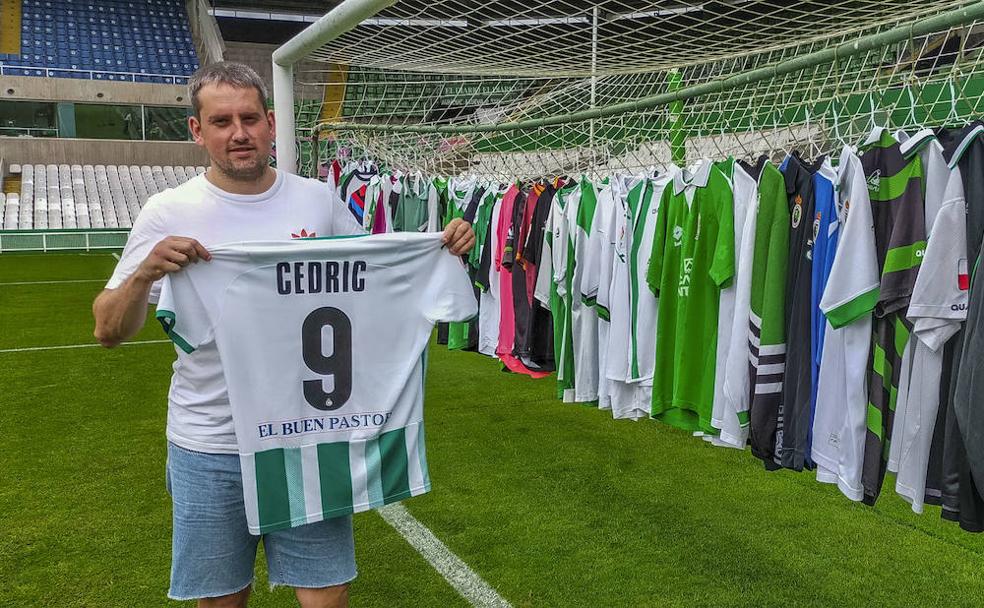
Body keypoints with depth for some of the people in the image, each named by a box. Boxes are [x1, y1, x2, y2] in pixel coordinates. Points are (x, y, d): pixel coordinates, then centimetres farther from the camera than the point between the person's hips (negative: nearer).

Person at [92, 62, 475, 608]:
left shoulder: (319, 200, 0)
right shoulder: (168, 213, -6)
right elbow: (108, 332, -6)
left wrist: (442, 249, -5)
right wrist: (144, 273, -25)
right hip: (209, 445, -1)